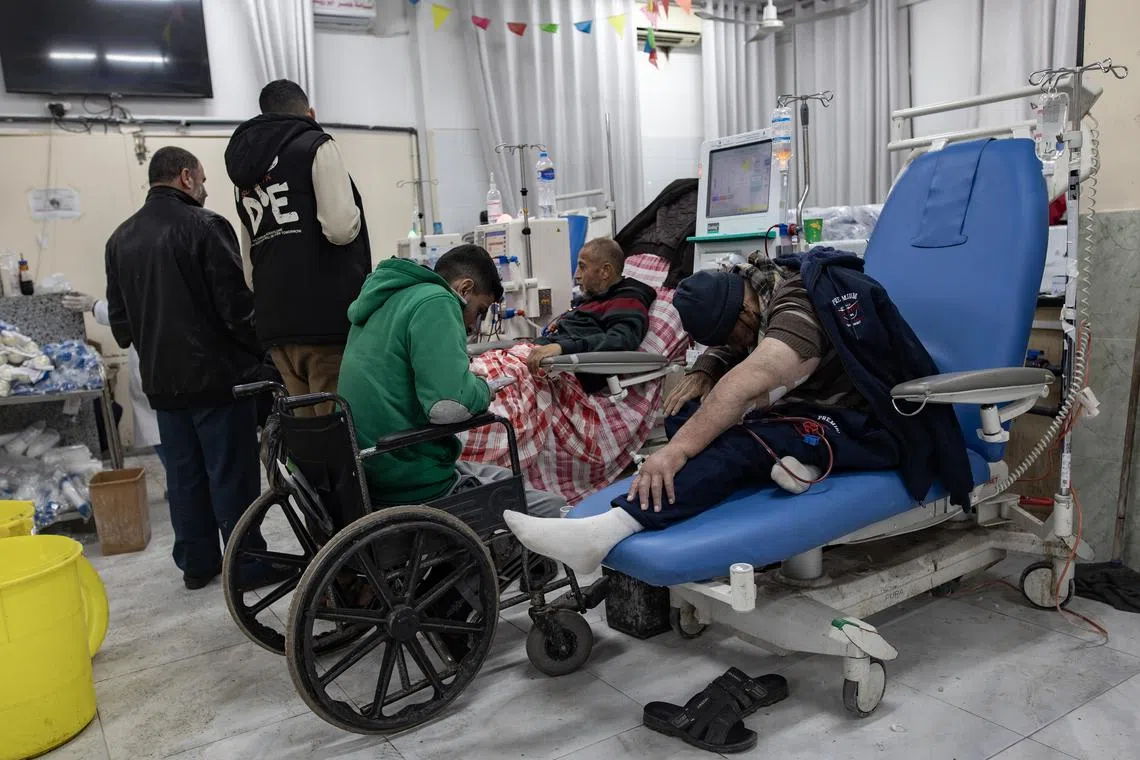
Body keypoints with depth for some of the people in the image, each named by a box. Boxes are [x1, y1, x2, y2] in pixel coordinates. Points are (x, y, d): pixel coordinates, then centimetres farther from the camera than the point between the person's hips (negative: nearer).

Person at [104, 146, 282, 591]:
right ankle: (248, 566, 9)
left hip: (161, 379, 7)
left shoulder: (121, 238, 10)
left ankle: (196, 562, 23)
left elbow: (118, 319, 14)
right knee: (232, 475, 1)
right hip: (217, 373, -7)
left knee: (184, 474, 14)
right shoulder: (204, 226, -12)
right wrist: (262, 349, -3)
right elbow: (236, 304, -16)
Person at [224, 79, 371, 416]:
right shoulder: (316, 146, 1)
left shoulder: (244, 173, 23)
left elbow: (249, 267, 22)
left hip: (276, 326, 7)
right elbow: (341, 227, -13)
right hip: (328, 319, -7)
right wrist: (354, 213, 6)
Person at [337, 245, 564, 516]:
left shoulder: (386, 301, 13)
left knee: (506, 477, 26)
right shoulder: (435, 301, -15)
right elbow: (450, 405, -28)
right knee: (556, 508, -3)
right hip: (416, 490, -10)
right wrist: (483, 389, -7)